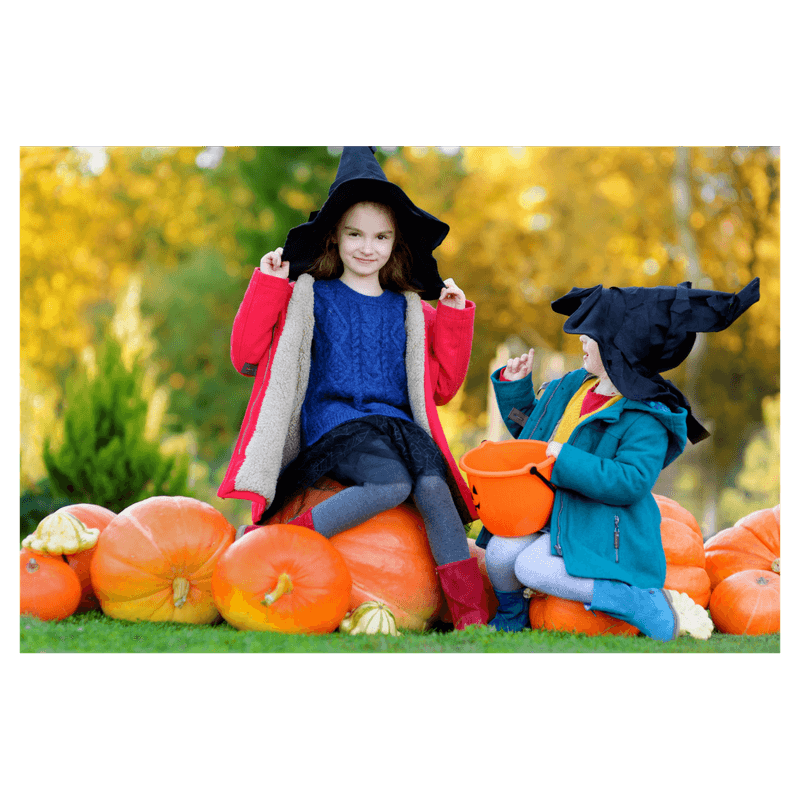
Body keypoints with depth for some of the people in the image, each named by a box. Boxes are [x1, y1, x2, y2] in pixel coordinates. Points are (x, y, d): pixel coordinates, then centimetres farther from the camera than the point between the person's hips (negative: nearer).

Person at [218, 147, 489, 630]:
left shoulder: (410, 312, 19)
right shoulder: (310, 299, 10)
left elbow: (441, 387, 21)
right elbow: (249, 356, 4)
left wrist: (454, 319, 12)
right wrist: (268, 288, -2)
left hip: (396, 424, 4)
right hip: (333, 424, -3)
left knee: (432, 487, -28)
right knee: (392, 483, -34)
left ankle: (472, 613, -27)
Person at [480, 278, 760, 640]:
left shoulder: (646, 418, -15)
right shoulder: (573, 386, 10)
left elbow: (631, 483, -27)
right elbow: (528, 427, 26)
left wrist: (565, 460, -29)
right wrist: (513, 385, 10)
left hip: (598, 528, -7)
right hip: (548, 512, 7)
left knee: (532, 568, -28)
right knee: (499, 552, -19)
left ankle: (655, 607, -19)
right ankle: (510, 619, 14)